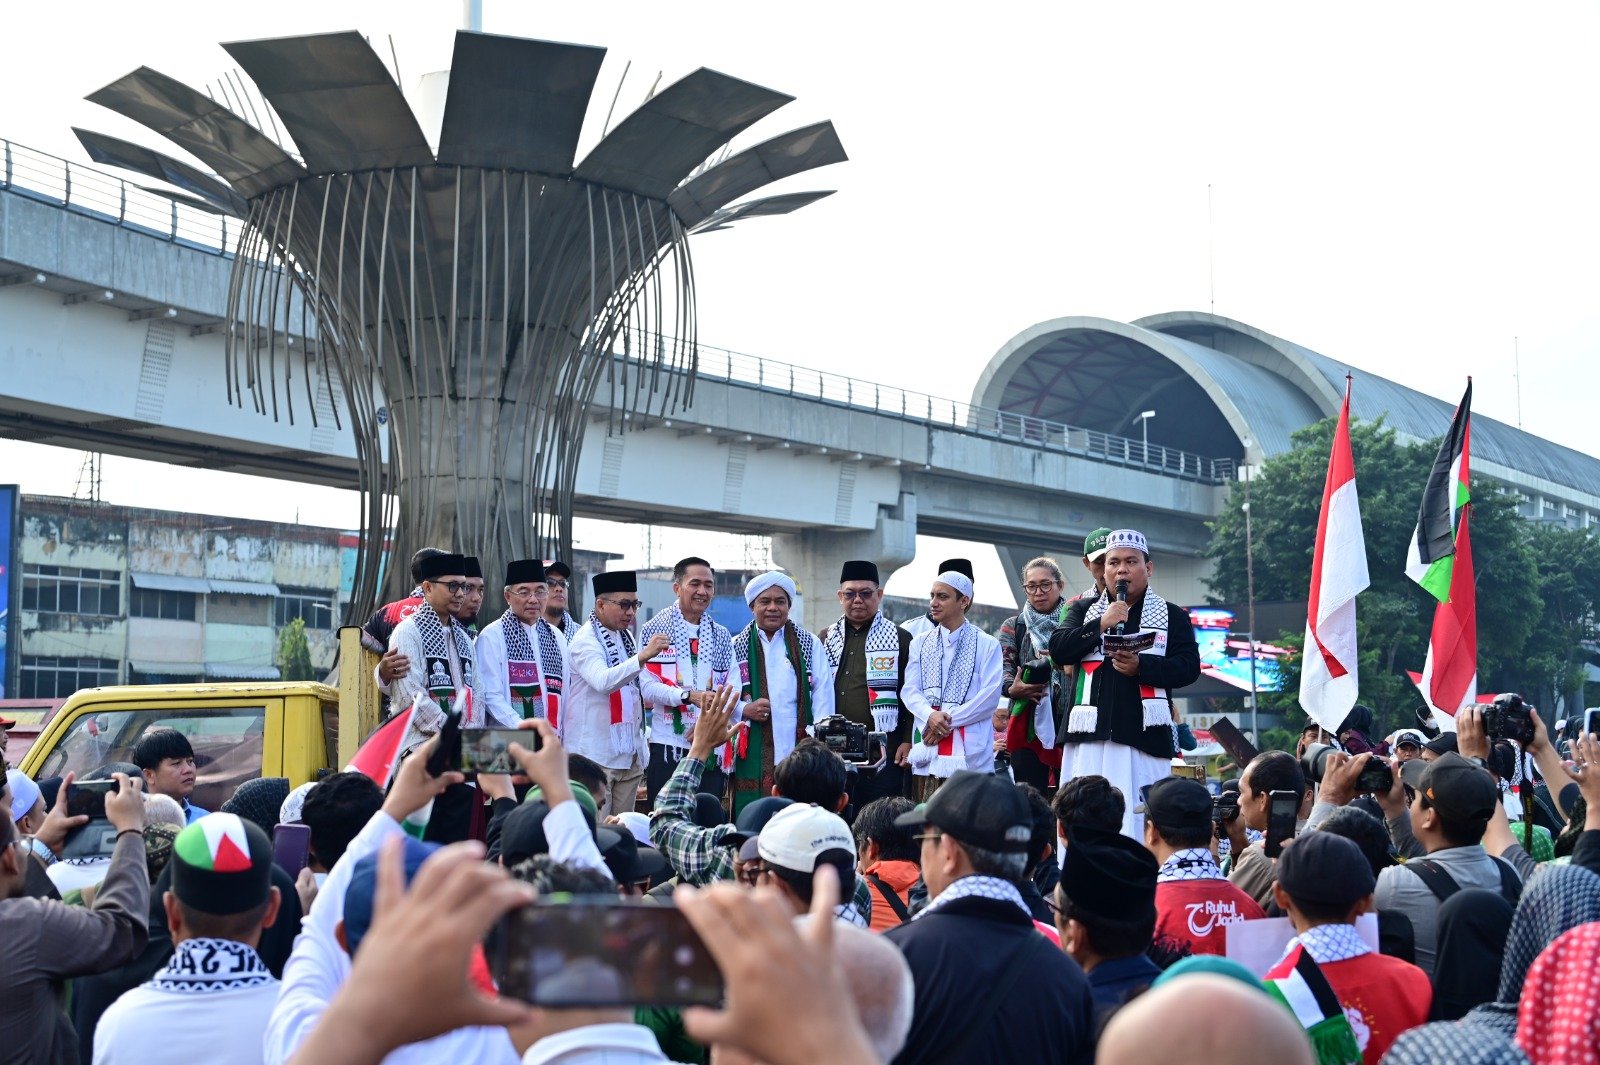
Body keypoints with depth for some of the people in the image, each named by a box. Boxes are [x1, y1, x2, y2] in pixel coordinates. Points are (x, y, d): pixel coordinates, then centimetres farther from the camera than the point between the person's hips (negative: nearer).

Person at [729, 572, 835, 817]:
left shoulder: (810, 645, 12)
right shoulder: (736, 648, 11)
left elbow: (823, 696, 6)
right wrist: (744, 711, -11)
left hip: (799, 752, 0)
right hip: (753, 757, 0)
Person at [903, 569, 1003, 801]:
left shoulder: (987, 645, 4)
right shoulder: (920, 643, 16)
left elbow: (990, 695, -4)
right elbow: (910, 690, 8)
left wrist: (950, 721, -11)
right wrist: (930, 716, -13)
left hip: (970, 751, -3)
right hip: (928, 749, 3)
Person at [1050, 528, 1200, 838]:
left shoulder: (1172, 616, 12)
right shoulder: (1084, 611, 18)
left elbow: (1189, 667, 1)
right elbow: (1057, 650, 3)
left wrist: (1141, 666, -13)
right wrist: (1101, 625, -7)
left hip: (1144, 735, -1)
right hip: (1090, 734, 2)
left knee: (1140, 823, -5)